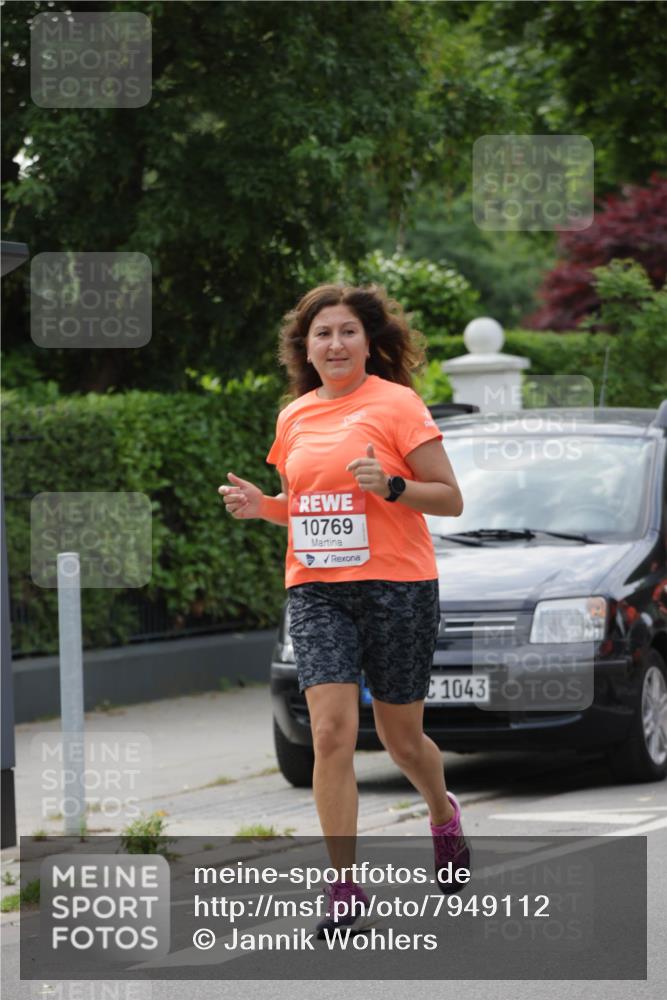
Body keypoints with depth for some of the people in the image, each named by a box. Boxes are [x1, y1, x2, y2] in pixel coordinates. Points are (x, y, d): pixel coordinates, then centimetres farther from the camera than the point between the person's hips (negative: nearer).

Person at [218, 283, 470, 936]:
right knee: (331, 731, -13)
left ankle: (443, 814, 44)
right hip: (315, 589, 3)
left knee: (401, 738, 9)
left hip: (397, 587, -3)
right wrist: (261, 506, 3)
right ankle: (345, 891, -9)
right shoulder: (294, 417, 11)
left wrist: (389, 485, -22)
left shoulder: (396, 404, -4)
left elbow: (450, 500, -5)